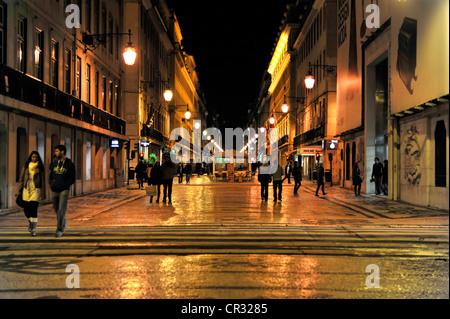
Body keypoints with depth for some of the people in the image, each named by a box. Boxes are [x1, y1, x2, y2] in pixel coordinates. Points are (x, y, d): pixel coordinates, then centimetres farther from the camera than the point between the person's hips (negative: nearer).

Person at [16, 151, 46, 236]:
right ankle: (30, 221, 35)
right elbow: (21, 179, 11)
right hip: (26, 190, 3)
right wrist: (18, 191, 6)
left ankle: (33, 229, -7)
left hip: (36, 190, -2)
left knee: (34, 209, -11)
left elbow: (42, 181, 6)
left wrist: (42, 193, 2)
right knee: (26, 209, 4)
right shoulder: (25, 167, 9)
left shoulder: (40, 168, 5)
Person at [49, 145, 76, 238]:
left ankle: (59, 230, -6)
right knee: (57, 210, 12)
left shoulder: (69, 164, -3)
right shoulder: (54, 162, 10)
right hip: (54, 191, 5)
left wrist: (63, 185, -14)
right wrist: (51, 184, 2)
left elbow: (72, 179, -3)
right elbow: (51, 175, 20)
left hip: (64, 190, -5)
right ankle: (64, 224, 35)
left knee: (61, 210, -11)